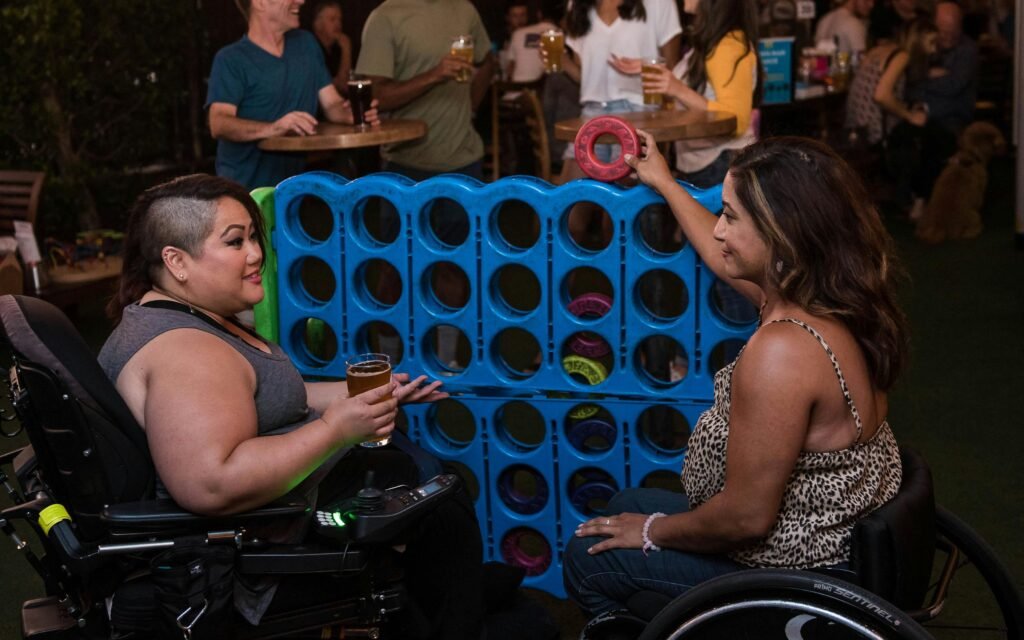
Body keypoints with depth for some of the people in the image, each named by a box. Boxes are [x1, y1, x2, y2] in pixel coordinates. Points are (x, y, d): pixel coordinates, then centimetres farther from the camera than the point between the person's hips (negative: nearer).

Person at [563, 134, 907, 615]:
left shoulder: (782, 352, -33)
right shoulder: (831, 300, -4)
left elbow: (747, 517, -27)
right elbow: (724, 262, 19)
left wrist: (653, 531, -8)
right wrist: (664, 182, 32)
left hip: (797, 574, -9)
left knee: (587, 557, 8)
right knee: (630, 503, 26)